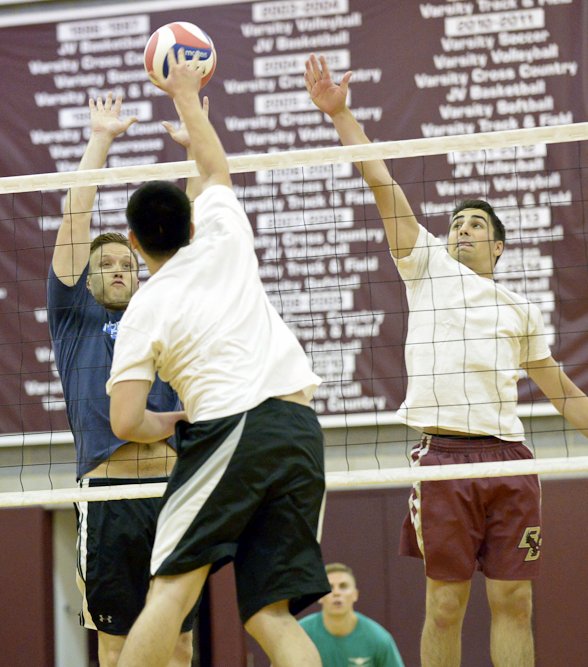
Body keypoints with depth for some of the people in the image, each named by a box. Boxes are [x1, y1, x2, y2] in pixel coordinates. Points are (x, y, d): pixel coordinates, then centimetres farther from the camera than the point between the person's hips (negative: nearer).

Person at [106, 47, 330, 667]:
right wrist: (185, 94, 48)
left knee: (172, 588, -11)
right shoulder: (222, 240, 15)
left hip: (231, 431, -5)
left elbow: (124, 422, -3)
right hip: (302, 431, 5)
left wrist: (165, 424, 18)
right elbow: (216, 168, 37)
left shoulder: (145, 310, 5)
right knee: (272, 614, 1)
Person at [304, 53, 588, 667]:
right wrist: (341, 114, 1)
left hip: (509, 459, 2)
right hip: (444, 452, -2)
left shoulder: (521, 312, 20)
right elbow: (382, 185, 6)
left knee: (513, 602, -1)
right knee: (445, 604, -4)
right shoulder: (426, 267, 13)